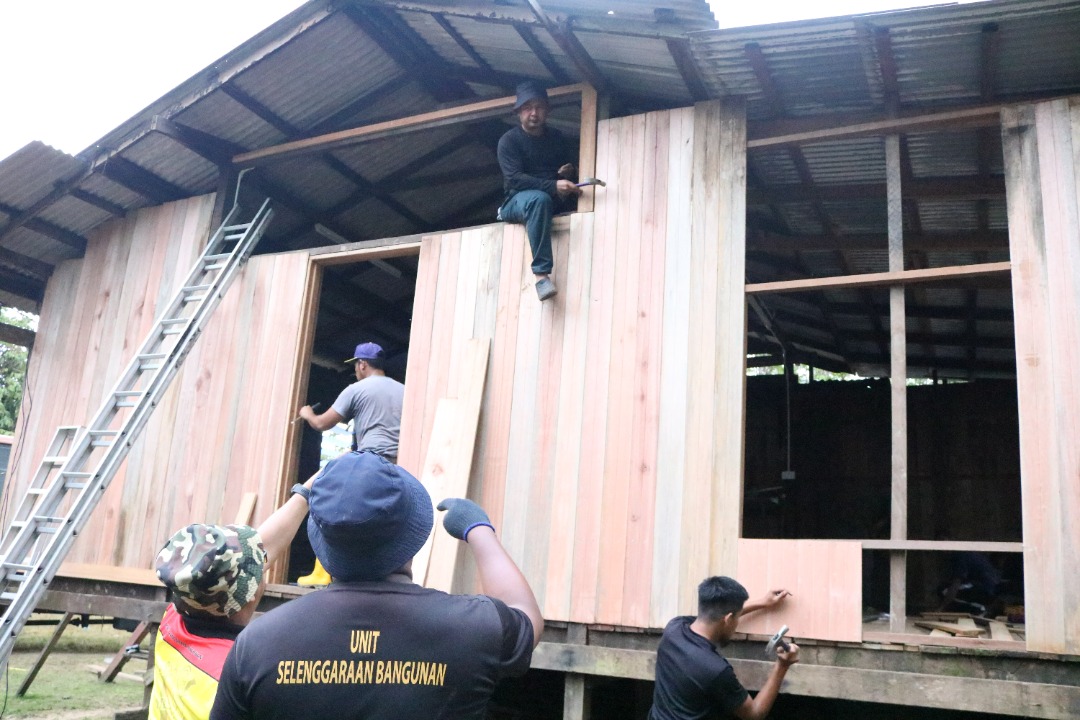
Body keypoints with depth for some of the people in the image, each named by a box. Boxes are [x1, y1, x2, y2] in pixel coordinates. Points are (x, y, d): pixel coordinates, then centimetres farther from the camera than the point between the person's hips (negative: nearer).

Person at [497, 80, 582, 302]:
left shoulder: (557, 138, 17)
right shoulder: (509, 140, -1)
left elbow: (571, 172, 21)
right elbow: (514, 179, -16)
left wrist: (570, 173, -6)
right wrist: (554, 186, -28)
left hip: (555, 200, 6)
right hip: (518, 201, -6)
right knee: (539, 199, -40)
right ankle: (541, 273, -47)